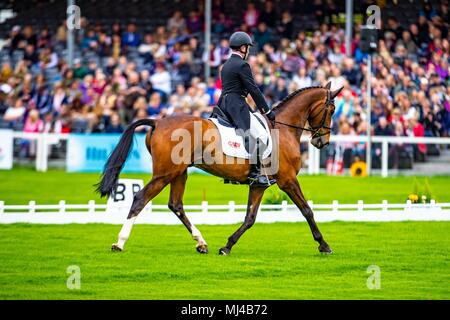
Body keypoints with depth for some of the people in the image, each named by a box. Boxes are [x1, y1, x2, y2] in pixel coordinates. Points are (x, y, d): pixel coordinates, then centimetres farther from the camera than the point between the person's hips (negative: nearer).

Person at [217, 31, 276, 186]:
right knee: (260, 135, -16)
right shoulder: (242, 65, -9)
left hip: (225, 105, 10)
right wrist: (268, 111, -6)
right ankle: (254, 172, -20)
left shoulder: (226, 65, 20)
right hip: (237, 105, -10)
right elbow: (253, 90, -11)